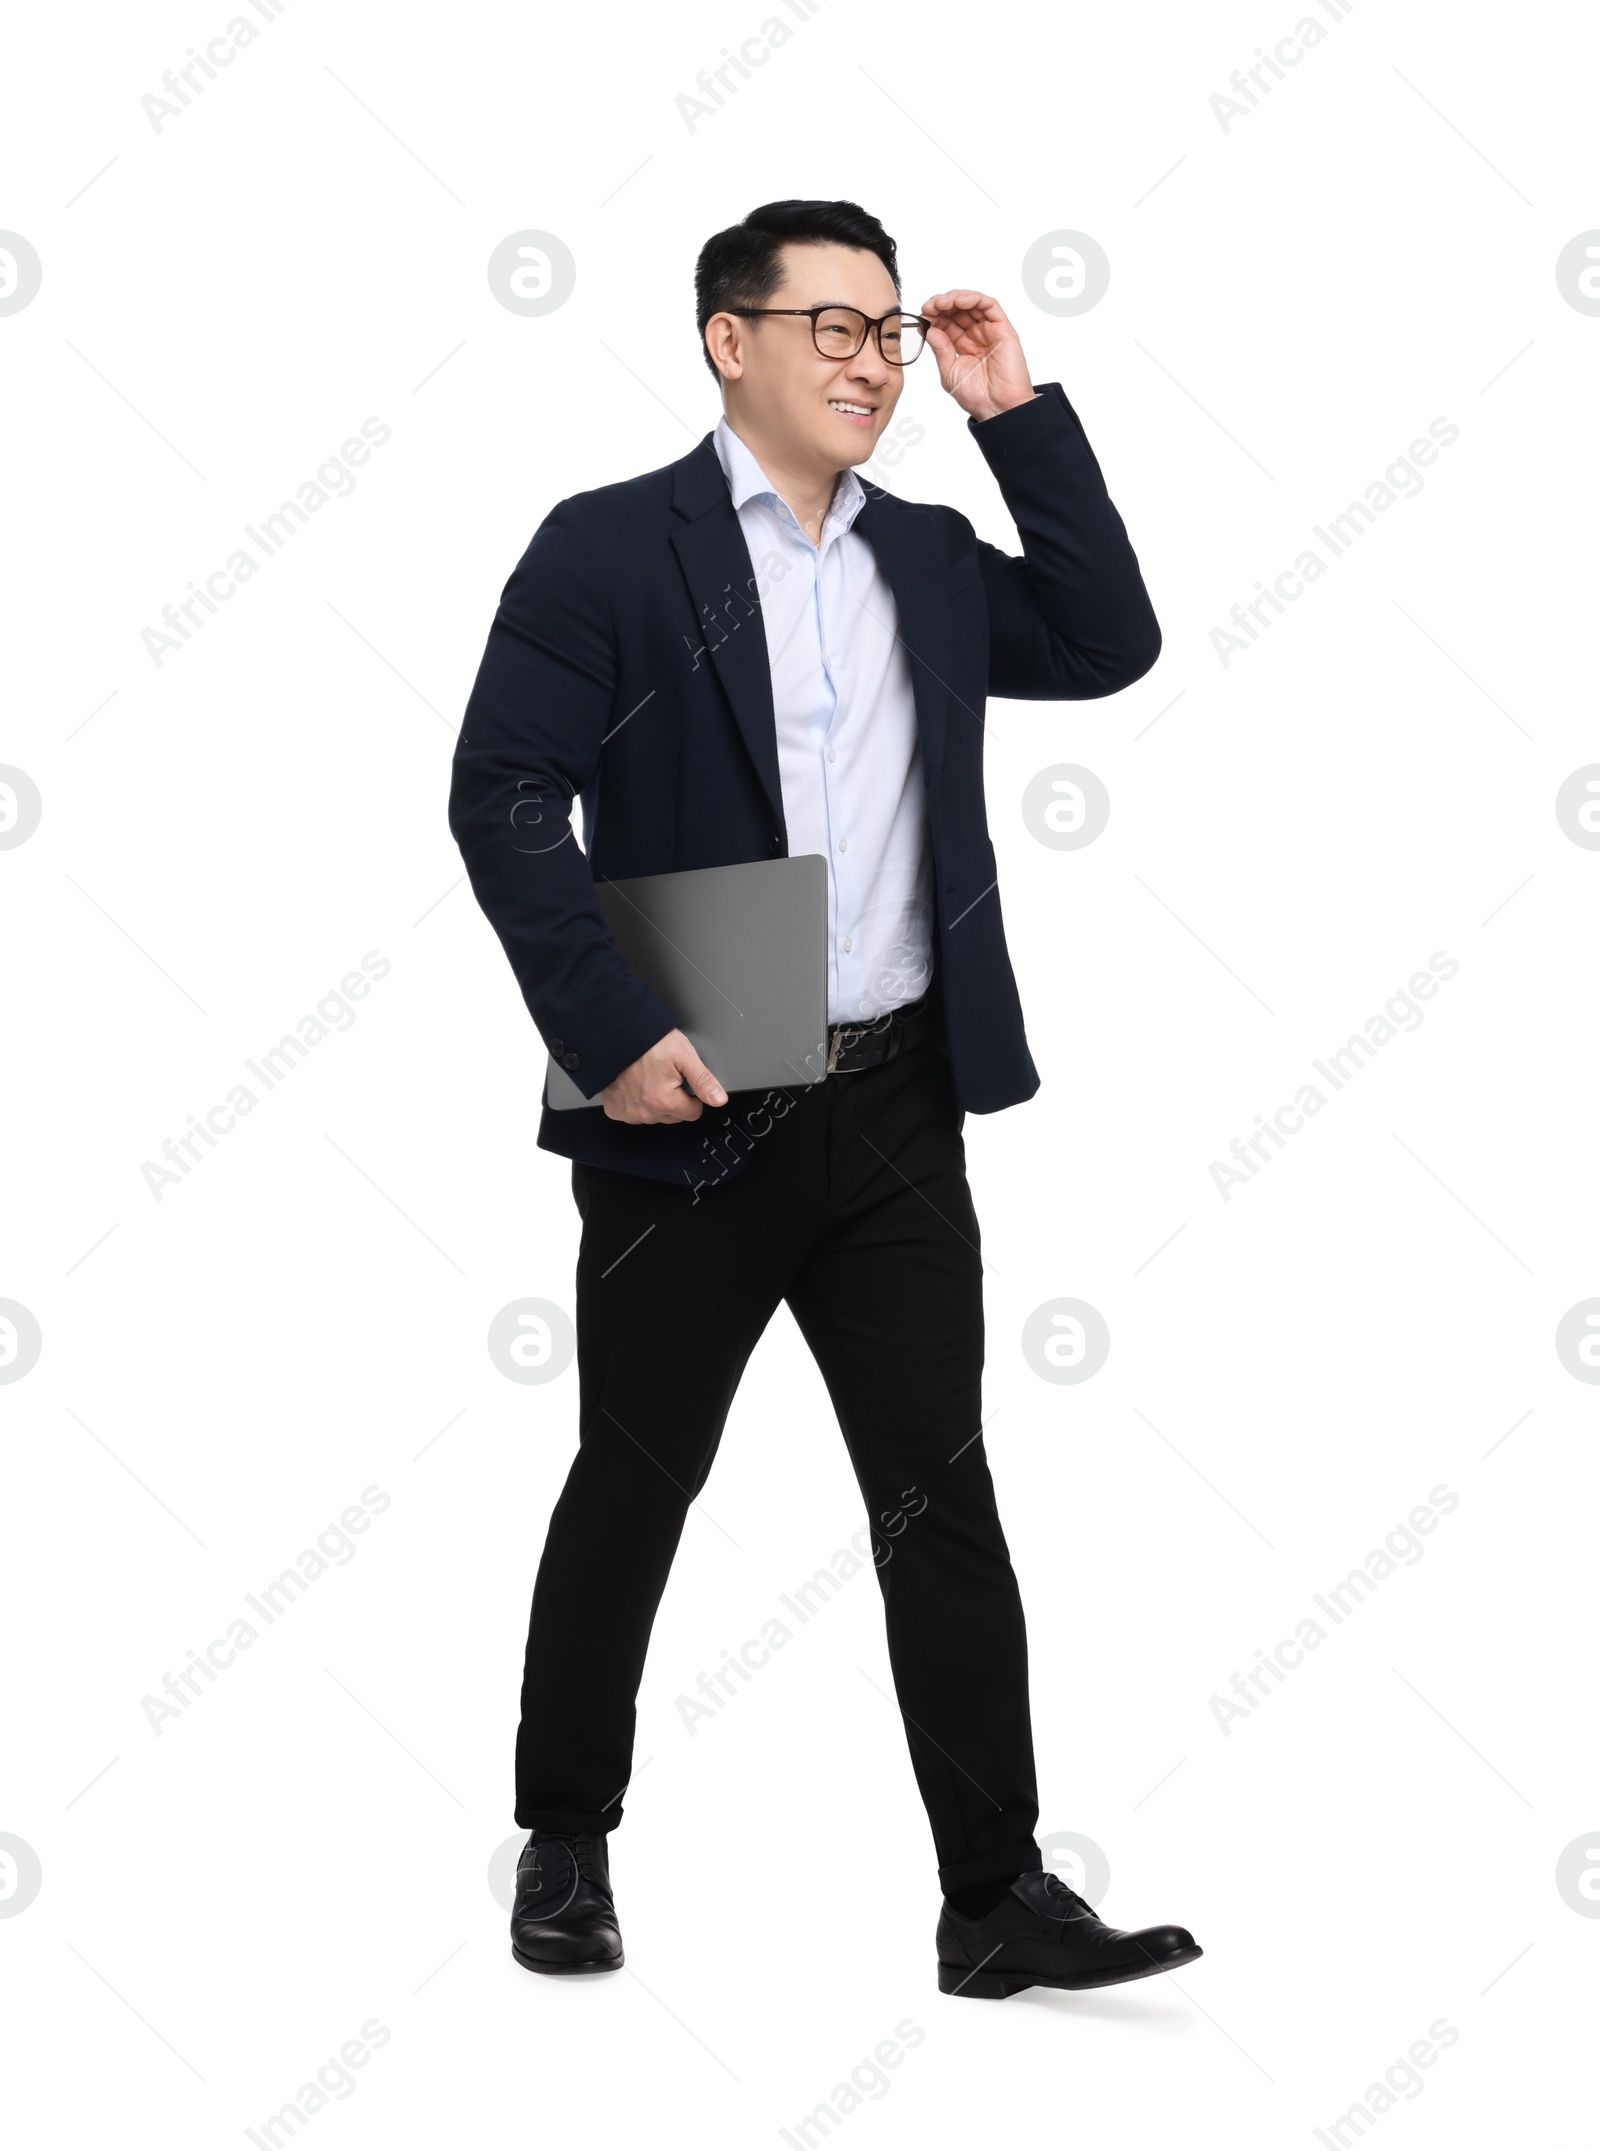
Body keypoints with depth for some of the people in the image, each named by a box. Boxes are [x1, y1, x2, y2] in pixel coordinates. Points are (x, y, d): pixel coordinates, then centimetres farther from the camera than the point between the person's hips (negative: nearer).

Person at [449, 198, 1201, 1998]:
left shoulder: (929, 560, 13)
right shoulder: (609, 547, -4)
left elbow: (1108, 643, 8)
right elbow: (502, 795, -10)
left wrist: (1019, 415, 4)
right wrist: (610, 1028, -18)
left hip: (899, 1111, 4)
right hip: (688, 1113, -4)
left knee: (941, 1496, 4)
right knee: (631, 1489, 10)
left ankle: (998, 1896, 9)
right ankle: (567, 1849, 28)